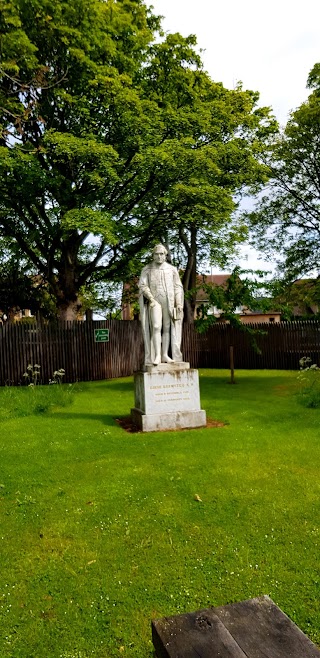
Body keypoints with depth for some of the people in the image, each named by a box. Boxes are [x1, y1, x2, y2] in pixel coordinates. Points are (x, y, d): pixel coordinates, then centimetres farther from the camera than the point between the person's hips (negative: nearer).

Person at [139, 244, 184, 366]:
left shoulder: (172, 269, 8)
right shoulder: (147, 269, 4)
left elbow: (178, 287, 6)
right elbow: (142, 286, -3)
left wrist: (179, 303, -5)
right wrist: (151, 298, -16)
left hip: (169, 303, 2)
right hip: (154, 302, -2)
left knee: (167, 328, 2)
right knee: (156, 327, -14)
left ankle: (165, 355, 7)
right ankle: (157, 356, -17)